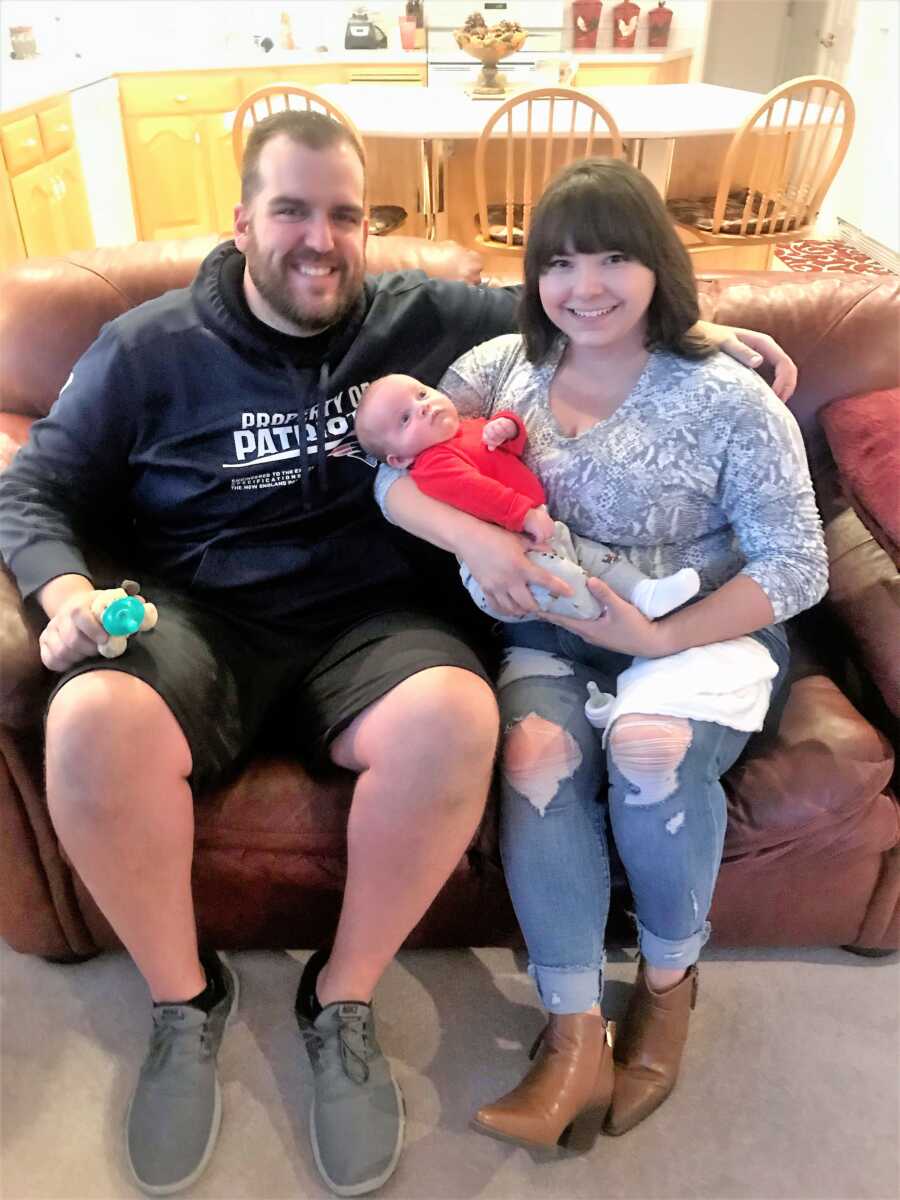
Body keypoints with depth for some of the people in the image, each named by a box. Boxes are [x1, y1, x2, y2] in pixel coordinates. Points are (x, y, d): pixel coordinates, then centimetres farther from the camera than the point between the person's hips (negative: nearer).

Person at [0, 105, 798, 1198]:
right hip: (197, 617, 1)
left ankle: (344, 998, -5)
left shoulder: (423, 317, 8)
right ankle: (185, 999, -1)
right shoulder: (149, 348, 6)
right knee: (93, 725, -32)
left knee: (457, 717, -33)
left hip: (372, 619, 1)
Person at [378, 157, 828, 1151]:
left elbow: (797, 566, -9)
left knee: (650, 745, -33)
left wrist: (664, 638, -21)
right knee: (534, 754, -29)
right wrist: (473, 538, -25)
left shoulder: (728, 399, -10)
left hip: (706, 631, -2)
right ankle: (575, 1037, -14)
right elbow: (393, 477, -4)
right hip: (553, 632, 3)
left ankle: (668, 978, -2)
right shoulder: (500, 367, 0)